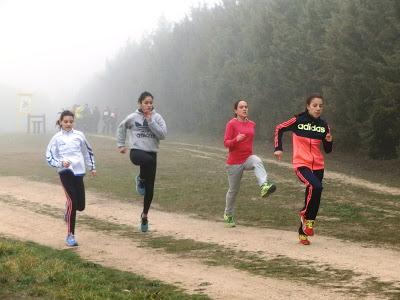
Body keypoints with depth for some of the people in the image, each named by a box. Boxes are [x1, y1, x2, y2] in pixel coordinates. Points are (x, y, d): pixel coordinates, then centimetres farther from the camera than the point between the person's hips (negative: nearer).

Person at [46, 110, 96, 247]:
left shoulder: (79, 135, 9)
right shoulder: (57, 138, 2)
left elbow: (88, 152, 22)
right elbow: (49, 157, 2)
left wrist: (92, 167, 23)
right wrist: (61, 163, -14)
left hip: (79, 172, 3)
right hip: (65, 172, -3)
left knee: (80, 206, 1)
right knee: (72, 200, -19)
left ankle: (69, 210, 40)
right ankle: (70, 235, -12)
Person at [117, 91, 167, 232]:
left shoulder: (157, 117, 2)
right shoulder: (133, 117, 0)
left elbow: (162, 135, -9)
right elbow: (121, 128, 18)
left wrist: (151, 121, -13)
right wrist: (120, 144, 17)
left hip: (152, 153, 2)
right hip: (136, 151, -2)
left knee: (149, 188, 4)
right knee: (148, 160, -40)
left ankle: (144, 215, 23)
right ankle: (140, 179, -9)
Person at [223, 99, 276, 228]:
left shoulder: (252, 124, 8)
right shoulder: (231, 124, -9)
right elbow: (226, 143, -14)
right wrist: (236, 140, -31)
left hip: (248, 158, 4)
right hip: (234, 161, -3)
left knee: (257, 161, -33)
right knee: (233, 190, 7)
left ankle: (264, 186, -56)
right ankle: (228, 215, 28)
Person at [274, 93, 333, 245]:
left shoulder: (323, 125, 5)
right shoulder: (298, 120, -6)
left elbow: (328, 150, 11)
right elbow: (279, 129, 6)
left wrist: (329, 141, -9)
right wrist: (278, 148, -2)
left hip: (318, 166, 5)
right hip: (301, 164, -5)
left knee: (312, 197, 7)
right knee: (316, 187, -29)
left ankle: (303, 232, 22)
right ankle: (307, 217, -7)